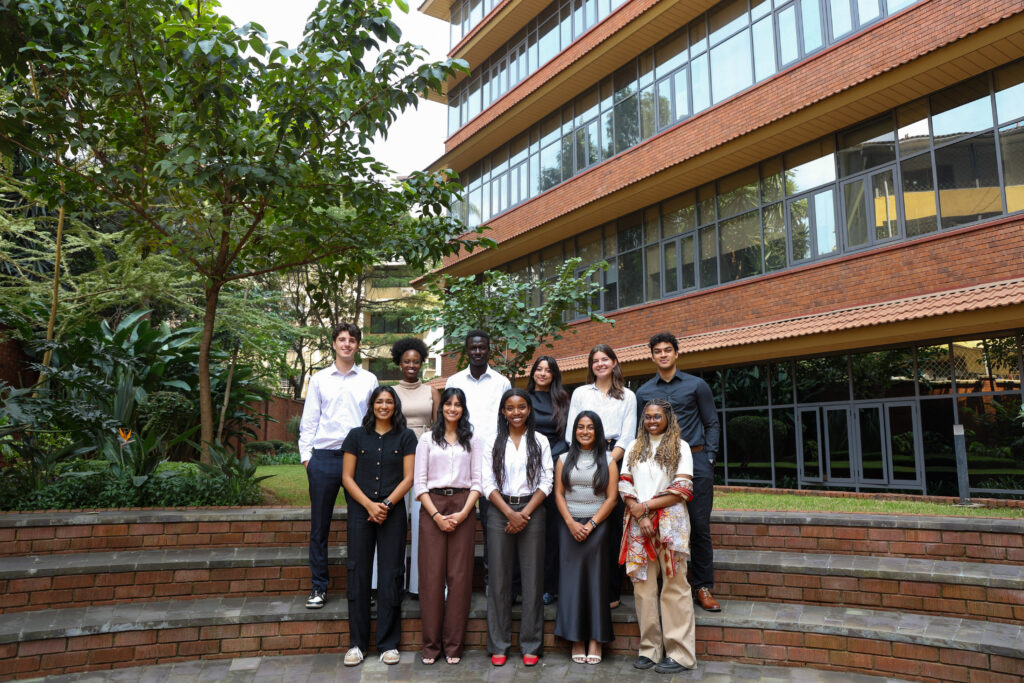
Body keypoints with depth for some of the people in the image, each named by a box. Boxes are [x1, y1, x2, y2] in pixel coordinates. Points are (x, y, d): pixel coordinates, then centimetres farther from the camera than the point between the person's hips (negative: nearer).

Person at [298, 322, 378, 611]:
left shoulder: (369, 380, 10)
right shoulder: (319, 379, 10)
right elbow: (309, 419, 9)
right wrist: (306, 454, 1)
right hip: (324, 457, 0)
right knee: (319, 525, 5)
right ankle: (319, 587, 16)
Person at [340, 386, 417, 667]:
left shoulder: (405, 437, 5)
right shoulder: (357, 435, 7)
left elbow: (408, 478, 1)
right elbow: (347, 477, 3)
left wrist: (387, 504, -11)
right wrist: (369, 504, -9)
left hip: (393, 512, -1)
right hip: (361, 511, 1)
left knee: (391, 575, 1)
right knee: (358, 573, 2)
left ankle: (389, 643, 12)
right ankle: (357, 642, 14)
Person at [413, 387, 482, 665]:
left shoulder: (472, 441, 11)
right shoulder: (427, 439, 8)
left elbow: (477, 481, 5)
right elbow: (419, 482, 2)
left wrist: (463, 513, -9)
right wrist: (436, 515, -8)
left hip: (463, 508, 1)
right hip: (432, 507, -1)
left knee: (460, 575, 0)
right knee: (431, 574, -2)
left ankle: (453, 645, 9)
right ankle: (431, 644, 9)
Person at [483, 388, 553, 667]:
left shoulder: (540, 442, 7)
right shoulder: (494, 443, 7)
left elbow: (546, 482, 1)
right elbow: (488, 483, 1)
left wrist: (524, 513, -9)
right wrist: (510, 513, -10)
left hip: (531, 511, 0)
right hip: (500, 513, 0)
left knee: (532, 579, 1)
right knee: (499, 579, 3)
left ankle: (531, 645, 12)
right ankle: (498, 645, 13)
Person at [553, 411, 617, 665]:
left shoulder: (607, 460, 5)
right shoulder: (565, 460, 10)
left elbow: (612, 498, -1)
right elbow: (558, 494, 5)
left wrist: (590, 525, -9)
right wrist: (572, 523, -8)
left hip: (596, 526, -1)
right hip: (570, 526, 2)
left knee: (595, 578, -2)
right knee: (571, 578, 0)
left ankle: (595, 640, 5)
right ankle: (576, 639, 7)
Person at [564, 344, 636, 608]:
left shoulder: (628, 396, 13)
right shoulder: (580, 393, 16)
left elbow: (627, 436, 5)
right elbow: (571, 432, 9)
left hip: (614, 461, 0)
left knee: (613, 527, -3)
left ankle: (612, 591, 4)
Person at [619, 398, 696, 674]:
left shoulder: (680, 447, 5)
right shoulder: (633, 448, 16)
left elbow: (683, 490, -4)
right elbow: (624, 485, 8)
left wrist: (647, 505, -8)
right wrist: (639, 515, -6)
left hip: (670, 523, -3)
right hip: (638, 524, 3)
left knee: (674, 586, -4)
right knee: (643, 586, 4)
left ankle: (680, 654, 3)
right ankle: (649, 649, 12)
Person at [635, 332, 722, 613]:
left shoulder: (697, 386, 7)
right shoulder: (643, 392, 11)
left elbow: (712, 424, 8)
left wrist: (708, 458, -1)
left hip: (696, 461, -1)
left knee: (700, 526, -1)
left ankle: (703, 587, 10)